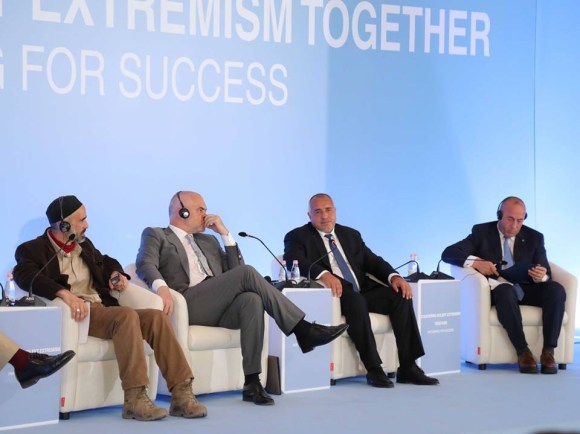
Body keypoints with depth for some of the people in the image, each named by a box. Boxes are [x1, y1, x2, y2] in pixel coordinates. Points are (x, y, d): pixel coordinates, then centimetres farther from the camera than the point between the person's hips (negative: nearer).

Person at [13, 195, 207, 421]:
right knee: (127, 315, -34)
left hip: (102, 309, 7)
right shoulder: (32, 250, 0)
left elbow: (106, 261, 41)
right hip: (76, 313, -7)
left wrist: (115, 274, 16)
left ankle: (181, 394, -24)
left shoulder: (84, 245, 23)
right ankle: (134, 399, -37)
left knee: (157, 317, -19)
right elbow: (26, 277, -21)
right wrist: (65, 293, -37)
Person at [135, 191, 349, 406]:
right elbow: (145, 264, -6)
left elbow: (235, 270, 21)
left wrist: (225, 233, 14)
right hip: (187, 306, -5)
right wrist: (161, 287, -28)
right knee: (247, 273, -24)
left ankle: (252, 383, -33)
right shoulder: (155, 235, 15)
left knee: (251, 299, -31)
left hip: (217, 310, 5)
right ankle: (303, 330, -23)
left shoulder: (208, 241, 32)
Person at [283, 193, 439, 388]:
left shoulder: (351, 235, 23)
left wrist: (393, 276, -6)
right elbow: (295, 262, -15)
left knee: (401, 295, -17)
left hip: (362, 292, 6)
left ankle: (407, 367, -19)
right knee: (355, 300, -36)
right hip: (335, 295, -6)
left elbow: (372, 260, 15)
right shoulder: (298, 237, 5)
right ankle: (373, 369, -31)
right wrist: (323, 274, -33)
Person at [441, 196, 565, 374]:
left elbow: (545, 273, 6)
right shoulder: (482, 232, 4)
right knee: (506, 291, -39)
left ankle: (548, 351, -30)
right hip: (497, 289, -3)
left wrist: (541, 276, -21)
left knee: (556, 289, -28)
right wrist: (475, 262, -21)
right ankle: (522, 351, -34)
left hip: (525, 290, 3)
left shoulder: (534, 237, 11)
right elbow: (448, 253, -4)